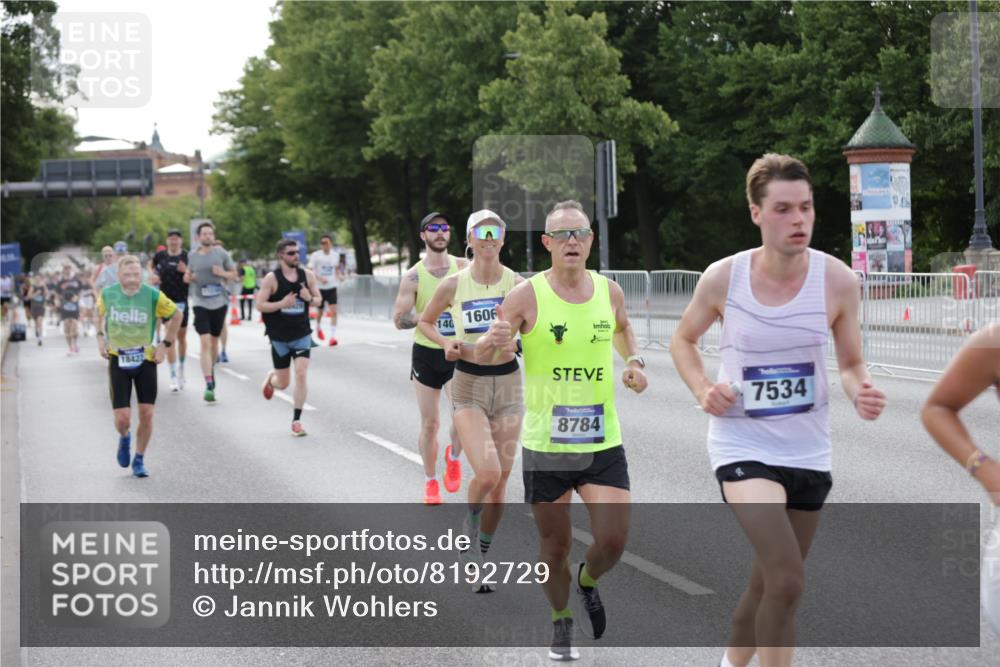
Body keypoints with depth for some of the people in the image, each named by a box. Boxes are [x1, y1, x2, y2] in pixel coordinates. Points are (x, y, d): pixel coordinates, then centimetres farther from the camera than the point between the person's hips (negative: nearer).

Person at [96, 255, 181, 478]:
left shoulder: (153, 296, -14)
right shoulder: (107, 294, -9)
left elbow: (176, 315, 2)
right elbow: (100, 313, 15)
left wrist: (165, 344, -2)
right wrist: (100, 337, 3)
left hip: (146, 359, 0)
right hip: (118, 360, 0)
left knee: (146, 414, -2)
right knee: (122, 418, -7)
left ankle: (139, 461, 19)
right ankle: (124, 438, 31)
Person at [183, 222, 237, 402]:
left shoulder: (221, 254, 1)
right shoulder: (192, 256, 3)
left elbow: (234, 274, 9)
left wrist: (223, 273, -12)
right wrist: (187, 277, -5)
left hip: (219, 302, 1)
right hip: (200, 303, -1)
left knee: (214, 341, 15)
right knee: (205, 342, -13)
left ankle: (211, 372, 41)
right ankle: (209, 385, -18)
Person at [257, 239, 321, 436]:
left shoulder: (307, 275, 0)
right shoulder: (271, 279, -10)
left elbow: (318, 299, 10)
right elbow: (260, 305, -10)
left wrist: (310, 298, -13)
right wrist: (282, 303, -24)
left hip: (302, 335, 2)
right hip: (279, 337, -1)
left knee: (301, 375, -15)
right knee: (283, 383, 8)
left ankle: (296, 421, -5)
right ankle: (271, 378, 47)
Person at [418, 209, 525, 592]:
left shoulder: (517, 284, -3)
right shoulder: (453, 285, -4)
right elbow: (424, 321, 11)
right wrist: (445, 342, -7)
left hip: (508, 383, 2)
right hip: (468, 386, -2)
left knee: (500, 480, 6)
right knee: (487, 472, -21)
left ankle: (481, 555, 26)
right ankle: (470, 524, 12)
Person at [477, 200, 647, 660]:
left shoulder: (609, 291, 3)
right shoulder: (527, 296, -8)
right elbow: (481, 356, -5)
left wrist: (634, 361, 6)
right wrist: (493, 341, -28)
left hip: (603, 444, 2)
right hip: (546, 445, -2)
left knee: (613, 541, -10)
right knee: (555, 546, 8)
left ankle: (587, 583, 26)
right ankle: (561, 623, 35)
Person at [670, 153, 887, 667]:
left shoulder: (837, 281, -8)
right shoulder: (723, 278, -10)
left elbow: (851, 363, 4)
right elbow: (683, 340, 9)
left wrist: (860, 393, -18)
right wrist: (702, 390, -10)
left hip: (808, 451, 3)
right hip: (742, 446, -3)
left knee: (768, 587, 17)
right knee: (786, 583, -22)